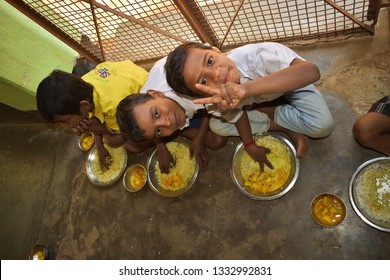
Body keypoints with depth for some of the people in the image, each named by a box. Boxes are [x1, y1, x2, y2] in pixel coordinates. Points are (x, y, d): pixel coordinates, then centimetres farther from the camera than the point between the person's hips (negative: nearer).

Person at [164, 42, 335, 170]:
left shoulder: (256, 57, -44)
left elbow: (311, 71, -59)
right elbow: (237, 113, -8)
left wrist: (246, 88, -66)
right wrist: (250, 145, -12)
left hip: (292, 84, -3)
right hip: (258, 100, 3)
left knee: (323, 125, -27)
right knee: (217, 126, -14)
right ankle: (287, 128, -5)